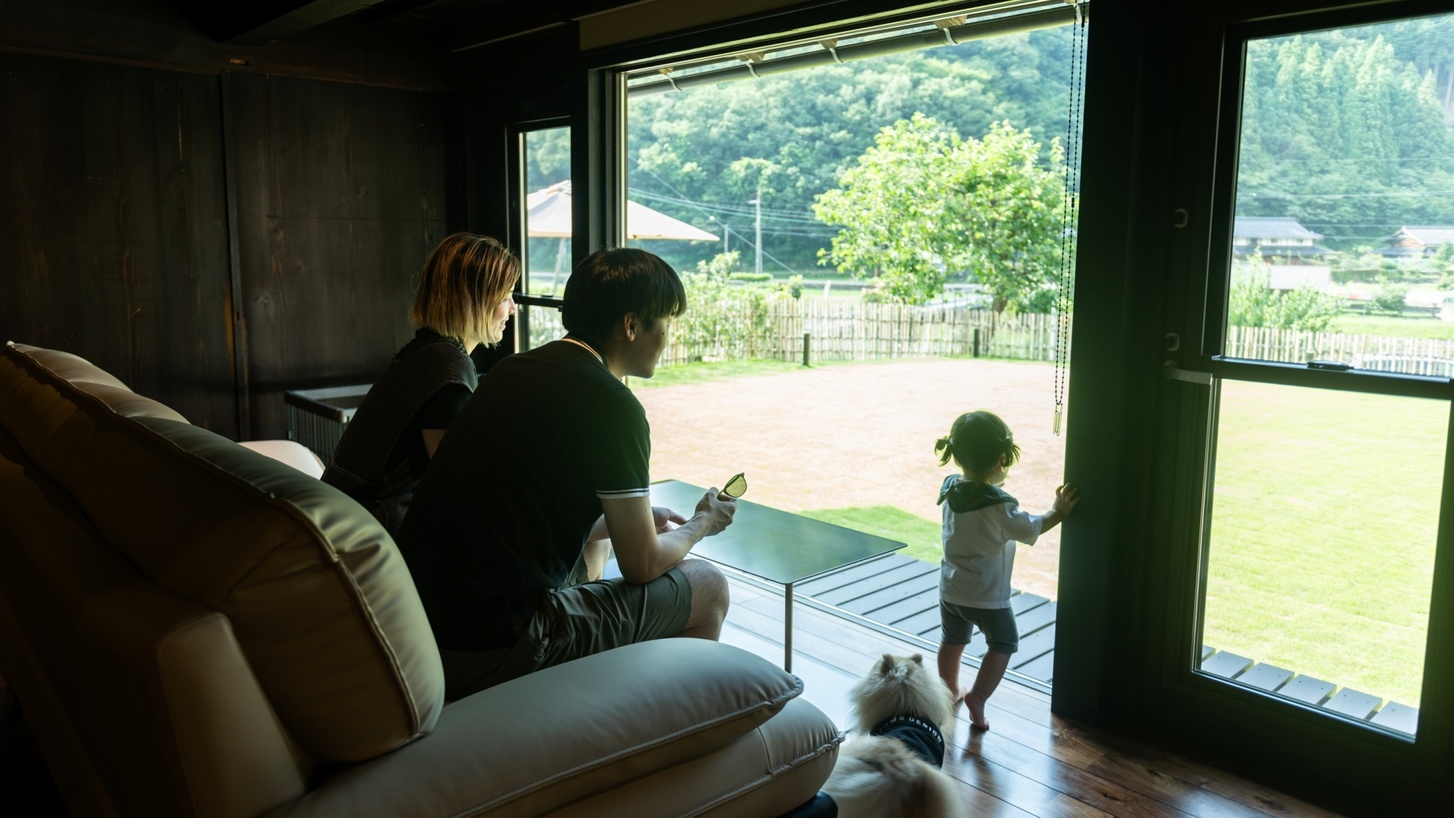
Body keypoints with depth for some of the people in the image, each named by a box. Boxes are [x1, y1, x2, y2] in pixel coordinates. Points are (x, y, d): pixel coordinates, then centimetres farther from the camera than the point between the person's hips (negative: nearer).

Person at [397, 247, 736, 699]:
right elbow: (641, 565, -8)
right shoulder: (612, 405, -15)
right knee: (708, 585, 5)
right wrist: (702, 523, 14)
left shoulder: (511, 370, 9)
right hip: (493, 651, -9)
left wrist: (639, 519, 27)